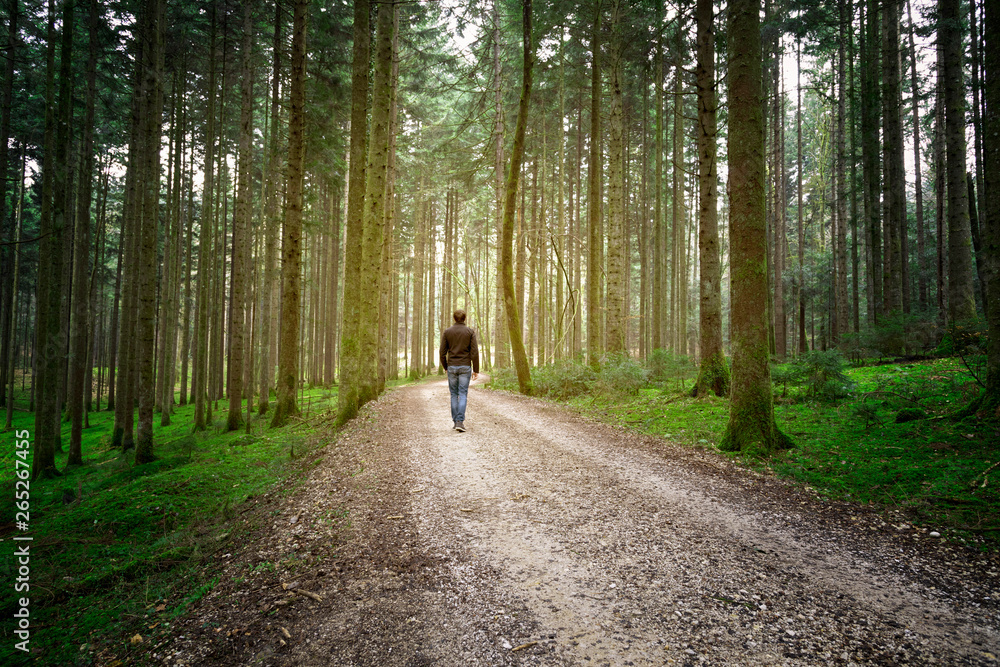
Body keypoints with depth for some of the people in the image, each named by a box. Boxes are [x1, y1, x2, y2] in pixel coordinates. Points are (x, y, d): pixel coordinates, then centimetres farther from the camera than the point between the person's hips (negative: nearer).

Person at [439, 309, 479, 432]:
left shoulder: (447, 332, 1)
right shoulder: (470, 332, -3)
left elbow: (442, 352, 0)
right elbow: (474, 352, -8)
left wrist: (445, 367, 15)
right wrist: (476, 370, -2)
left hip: (452, 367, 1)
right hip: (465, 367, -1)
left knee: (454, 394, 12)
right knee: (463, 394, 0)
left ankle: (455, 421, 13)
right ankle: (460, 422, -11)